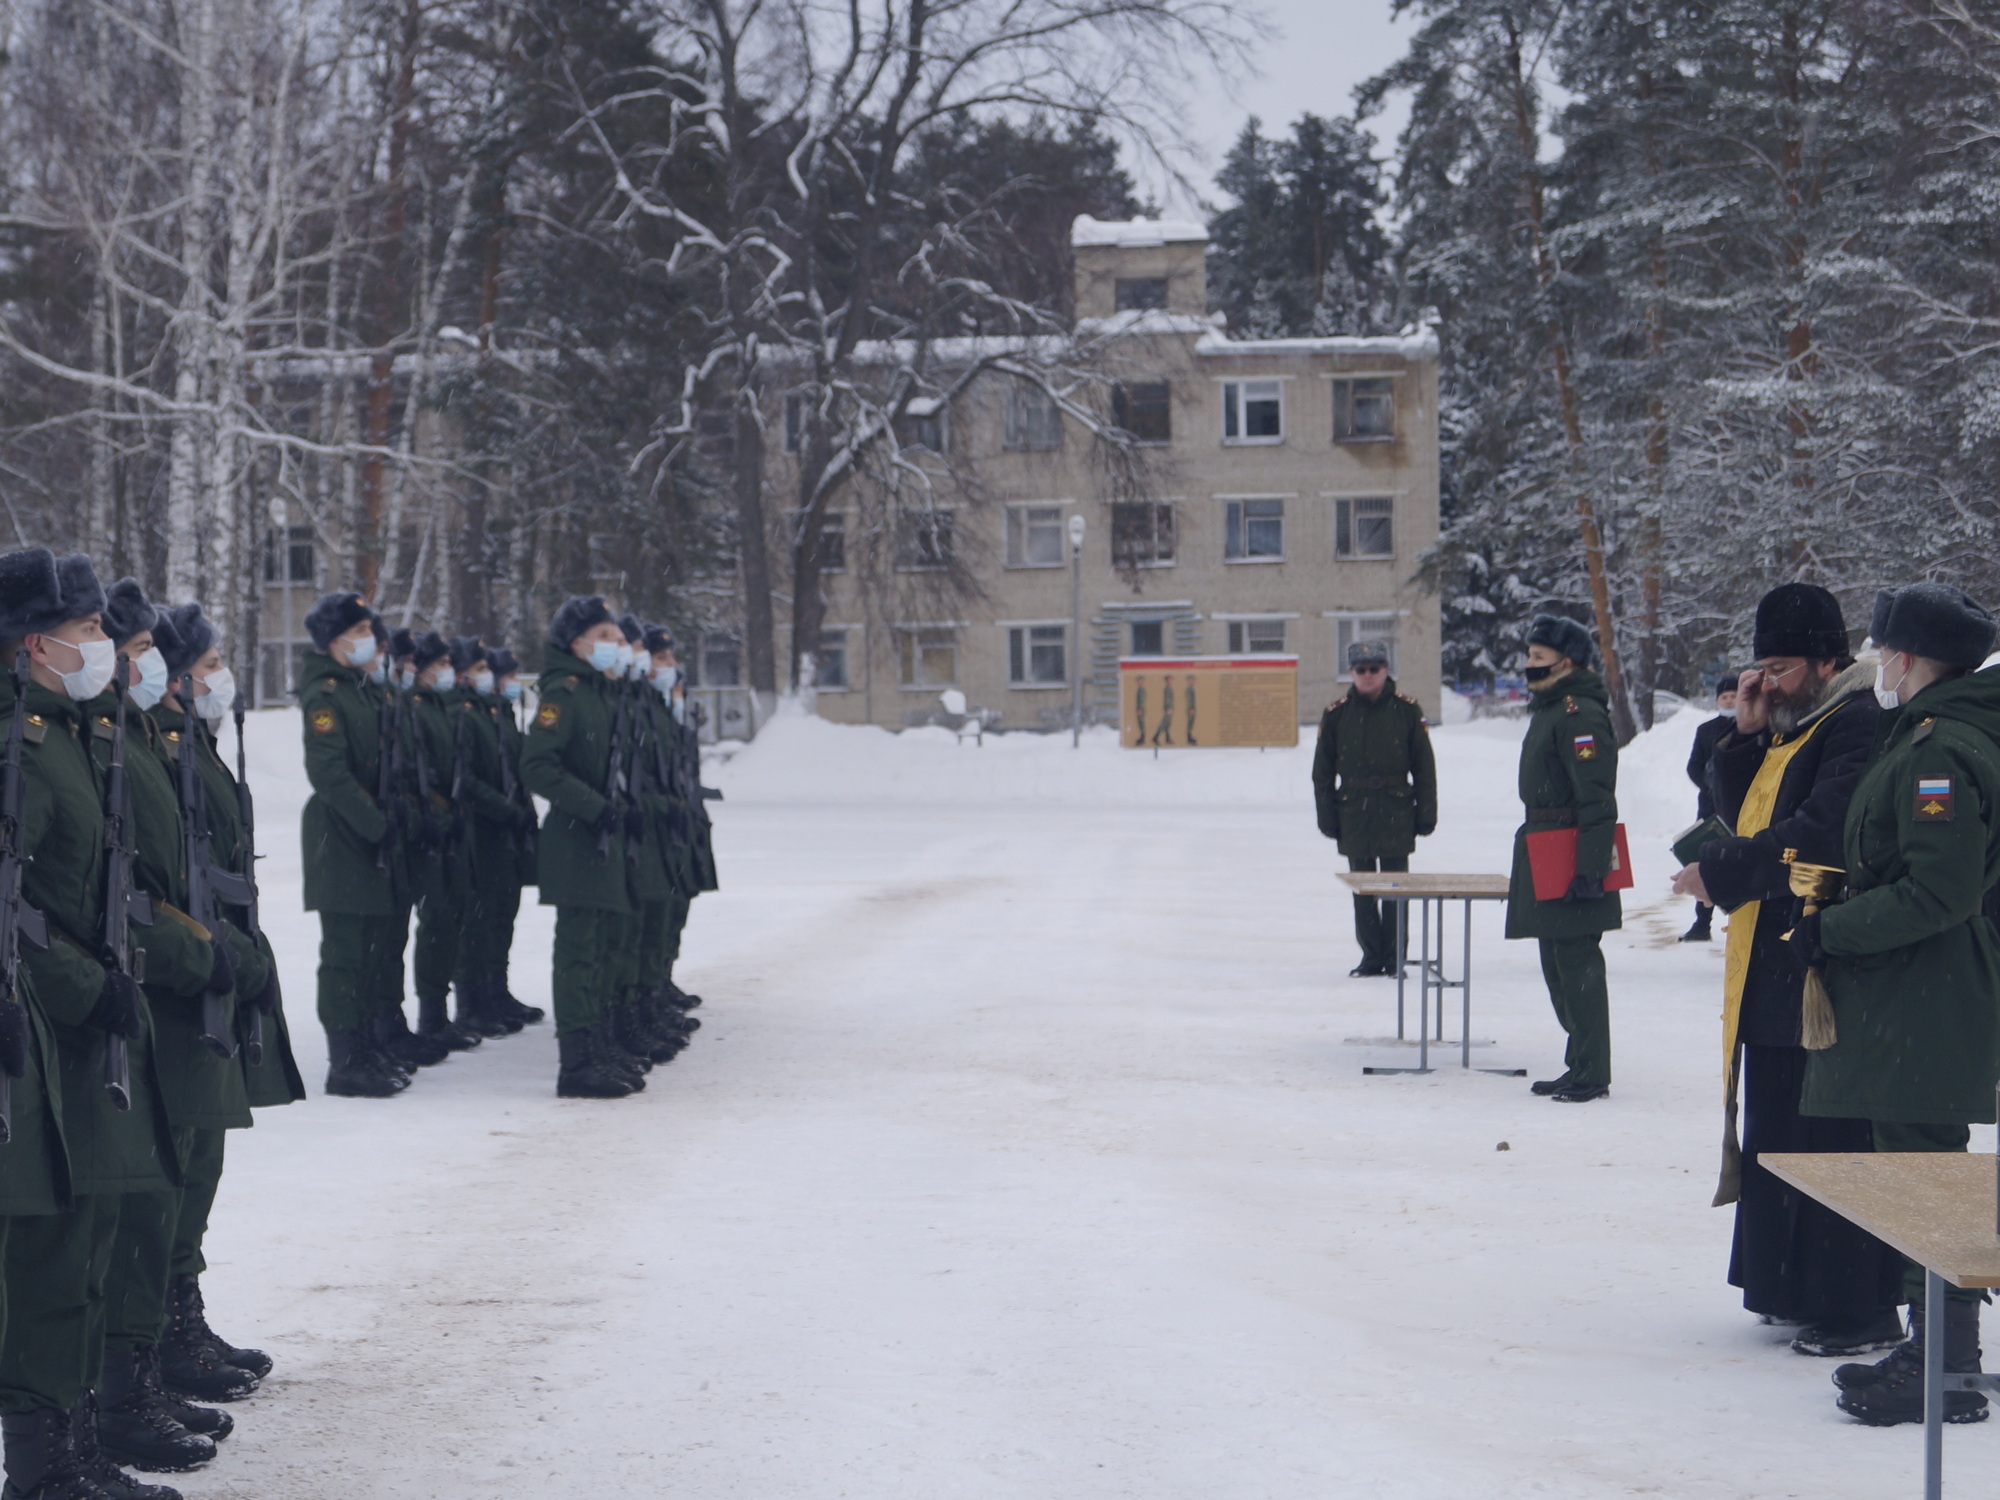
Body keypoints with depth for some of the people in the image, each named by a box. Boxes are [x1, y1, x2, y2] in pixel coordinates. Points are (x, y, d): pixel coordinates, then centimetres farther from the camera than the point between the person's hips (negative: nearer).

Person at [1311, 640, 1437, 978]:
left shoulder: (1407, 710, 0)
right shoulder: (1336, 713, 3)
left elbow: (1424, 766, 3)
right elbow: (1322, 771, 7)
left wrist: (1426, 813, 0)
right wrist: (1327, 817, 2)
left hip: (1396, 813, -1)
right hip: (1354, 814, 1)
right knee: (1363, 891, 6)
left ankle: (1394, 955, 11)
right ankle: (1371, 956, 14)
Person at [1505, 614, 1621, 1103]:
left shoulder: (1580, 715, -16)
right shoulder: (1548, 710, 17)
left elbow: (1598, 802, -21)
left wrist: (1588, 870, -25)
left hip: (1570, 865, -11)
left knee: (1577, 965, -7)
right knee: (1557, 966, 15)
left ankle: (1591, 1075, -1)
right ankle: (1579, 1067, 24)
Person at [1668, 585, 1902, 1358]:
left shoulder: (1859, 726, -14)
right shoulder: (1790, 728, 18)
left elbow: (1817, 835, -22)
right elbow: (1742, 811, 18)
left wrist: (1721, 872, -15)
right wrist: (1746, 733, 5)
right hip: (1775, 975, 10)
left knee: (1837, 1144, -7)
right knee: (1778, 1135, 15)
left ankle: (1858, 1310, -1)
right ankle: (1793, 1288, 24)